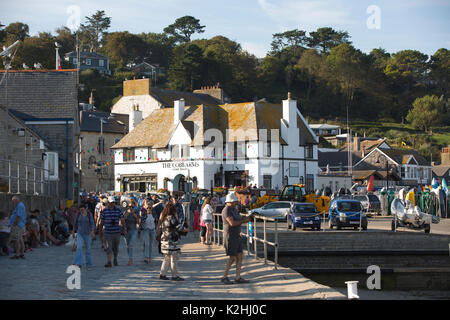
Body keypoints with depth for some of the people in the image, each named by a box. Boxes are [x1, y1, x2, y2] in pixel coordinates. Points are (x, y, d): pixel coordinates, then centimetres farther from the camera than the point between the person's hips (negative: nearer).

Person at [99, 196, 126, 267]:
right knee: (109, 247, -10)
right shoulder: (104, 211, 1)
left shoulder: (118, 210, 3)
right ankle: (109, 262, -12)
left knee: (115, 247, 12)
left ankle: (115, 259, 35)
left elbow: (122, 220, 0)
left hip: (116, 232, 2)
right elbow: (102, 222, 7)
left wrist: (125, 229, -10)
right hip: (107, 232, -2)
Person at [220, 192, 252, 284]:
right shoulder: (226, 210, -15)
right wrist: (243, 221, -13)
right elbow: (232, 223, -24)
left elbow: (238, 221, 17)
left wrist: (246, 218, -3)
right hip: (230, 236, -9)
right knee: (232, 258, -7)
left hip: (237, 236, 9)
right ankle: (224, 277, 1)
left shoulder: (234, 209, 16)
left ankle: (238, 277, 5)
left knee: (239, 257, 4)